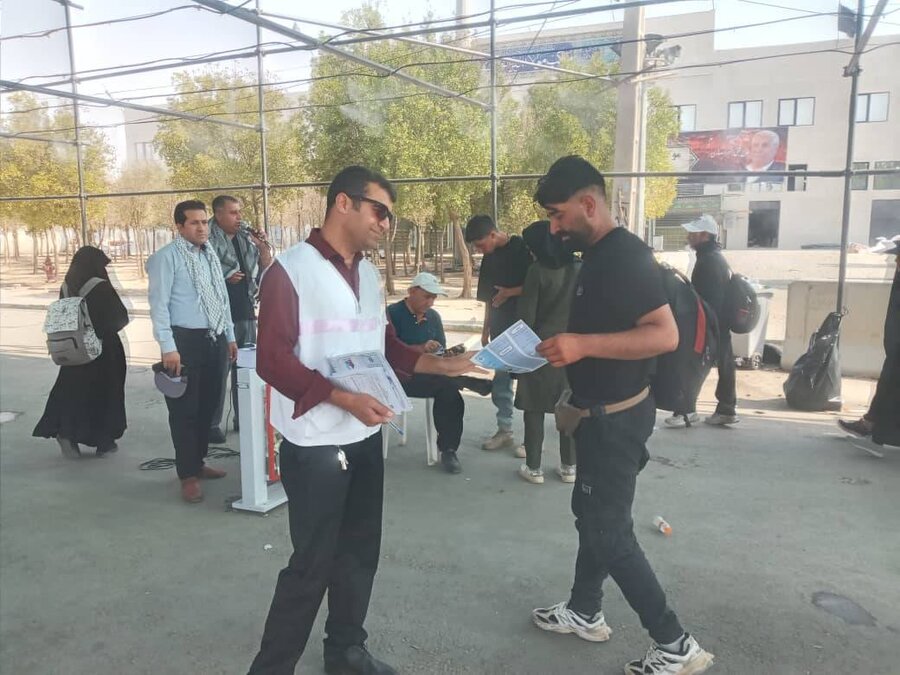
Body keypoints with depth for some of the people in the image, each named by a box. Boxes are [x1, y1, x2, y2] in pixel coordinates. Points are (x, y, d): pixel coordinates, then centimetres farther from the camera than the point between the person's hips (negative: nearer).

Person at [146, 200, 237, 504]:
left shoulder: (211, 255, 13)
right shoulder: (166, 257, -9)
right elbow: (159, 305, -13)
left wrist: (230, 336, 18)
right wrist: (168, 347, -19)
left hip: (214, 339, 7)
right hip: (185, 340, -7)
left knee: (207, 406, 15)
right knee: (184, 410, 1)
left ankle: (198, 462, 30)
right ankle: (188, 474, 11)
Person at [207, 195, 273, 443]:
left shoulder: (247, 239, 9)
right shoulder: (208, 241, -9)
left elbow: (266, 272, 11)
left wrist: (263, 248, -4)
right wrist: (224, 278, -17)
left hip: (246, 313, 6)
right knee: (219, 371, 0)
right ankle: (212, 424, 10)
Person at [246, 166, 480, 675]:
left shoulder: (369, 274, 10)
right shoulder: (290, 270, -13)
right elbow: (273, 360, -18)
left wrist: (440, 364, 5)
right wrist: (345, 398, -25)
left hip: (366, 439, 8)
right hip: (315, 445, -7)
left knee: (359, 553, 19)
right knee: (311, 565, 2)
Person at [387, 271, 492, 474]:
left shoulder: (434, 317, 14)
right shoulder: (393, 313, -5)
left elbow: (441, 352, 12)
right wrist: (420, 348, -26)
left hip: (429, 377, 6)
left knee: (449, 392, -26)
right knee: (446, 382, -34)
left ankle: (448, 450, -15)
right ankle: (469, 382, -6)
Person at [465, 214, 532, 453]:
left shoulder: (522, 248, -9)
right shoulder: (489, 259, 11)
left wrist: (509, 292, -14)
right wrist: (486, 328, 12)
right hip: (500, 328, 7)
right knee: (501, 380, 10)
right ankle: (505, 431, 20)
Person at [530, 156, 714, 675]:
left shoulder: (625, 254, -20)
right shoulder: (599, 255, 10)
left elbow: (665, 335, -28)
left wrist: (583, 344, -32)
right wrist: (572, 376, 15)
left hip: (618, 416, -10)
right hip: (601, 411, 10)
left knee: (609, 529, -1)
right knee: (592, 514, 19)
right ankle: (585, 611, 35)